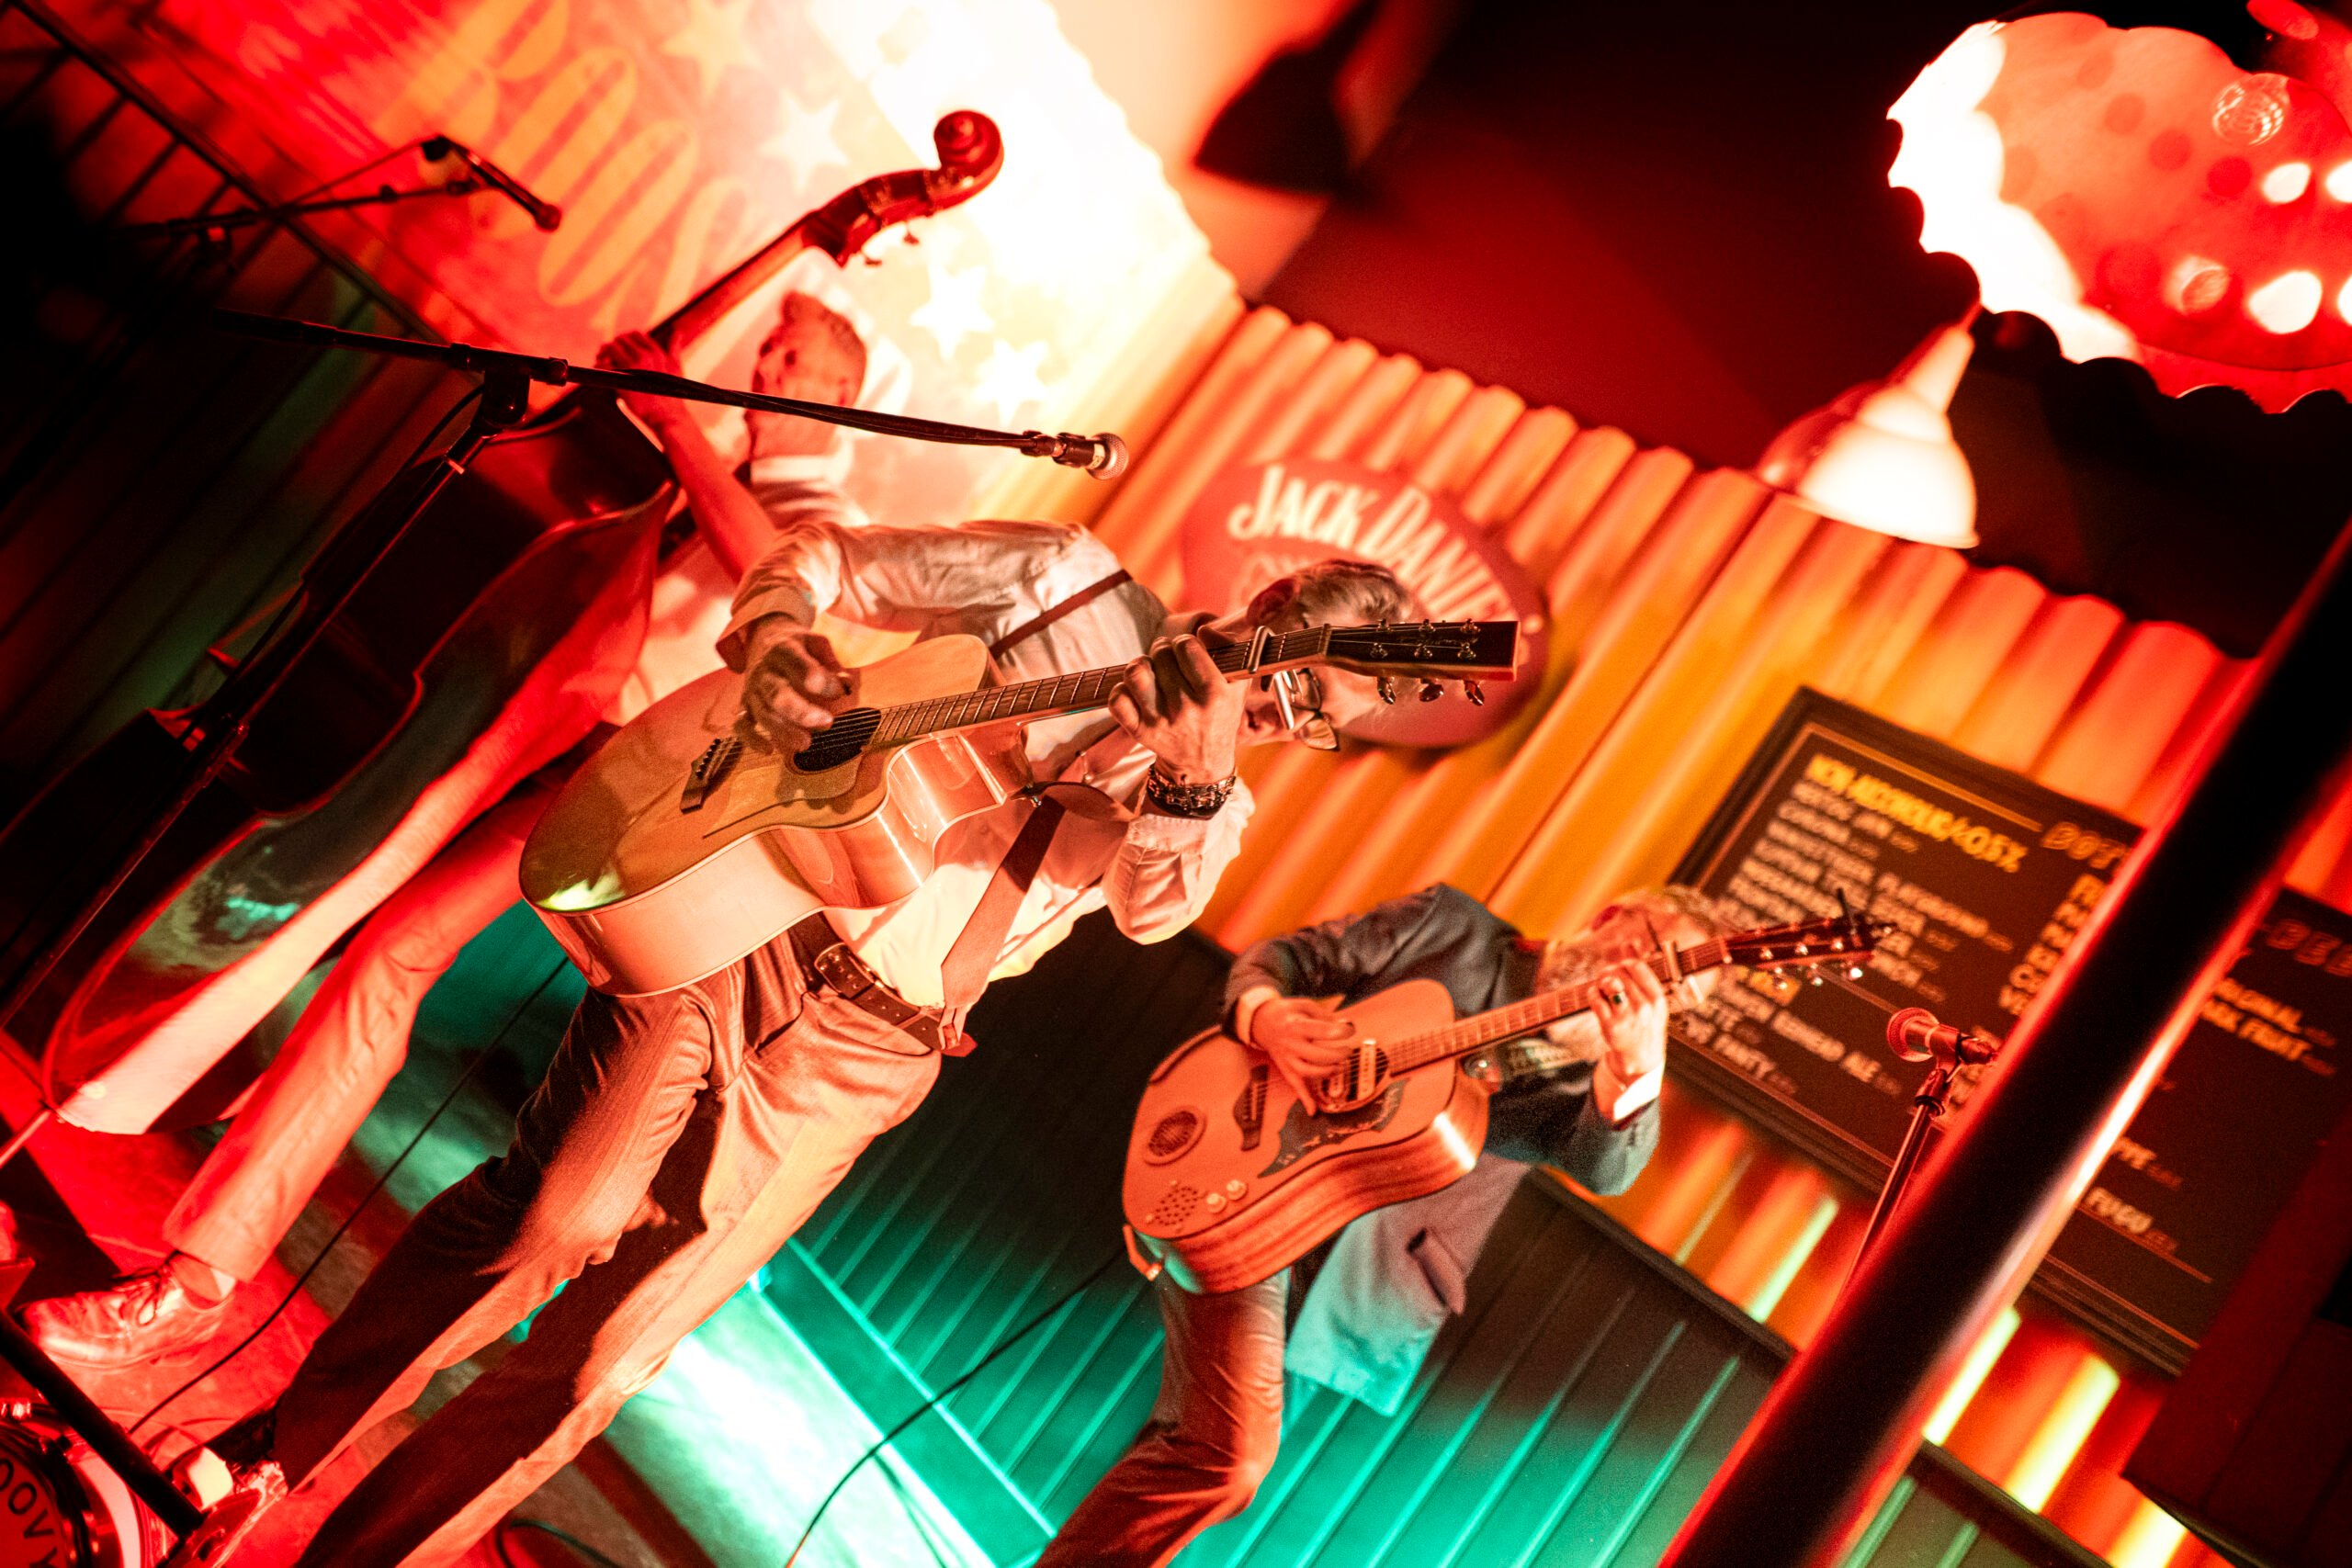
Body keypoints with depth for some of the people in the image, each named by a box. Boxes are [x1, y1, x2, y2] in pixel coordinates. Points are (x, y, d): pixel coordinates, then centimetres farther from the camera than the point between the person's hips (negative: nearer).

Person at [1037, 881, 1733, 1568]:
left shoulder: (1577, 1073, 6)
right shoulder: (1453, 925, 5)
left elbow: (1606, 1166, -17)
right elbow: (1287, 957, 9)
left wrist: (1639, 1065, -37)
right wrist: (1264, 1014, -14)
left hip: (1347, 1276, 3)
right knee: (1227, 1460, -15)